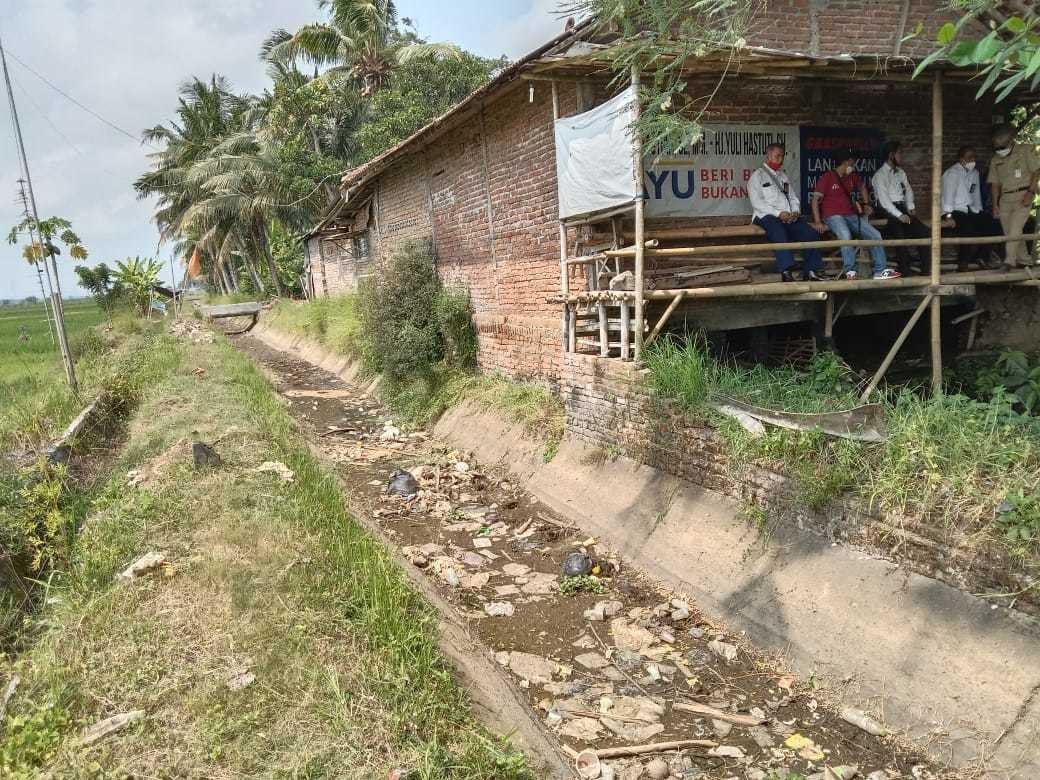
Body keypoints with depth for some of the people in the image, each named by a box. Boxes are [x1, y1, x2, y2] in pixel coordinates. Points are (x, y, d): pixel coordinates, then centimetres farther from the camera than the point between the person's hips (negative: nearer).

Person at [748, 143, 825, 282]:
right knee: (779, 233, -39)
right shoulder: (757, 176, 7)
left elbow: (794, 198, 24)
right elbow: (757, 203, -6)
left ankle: (810, 272, -18)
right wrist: (778, 213, -17)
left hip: (790, 217, 6)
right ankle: (786, 273, -46)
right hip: (766, 216, -6)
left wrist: (795, 212, -1)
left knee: (811, 234, -18)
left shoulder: (784, 177, 28)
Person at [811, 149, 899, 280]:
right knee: (846, 236, -36)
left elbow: (862, 187, 37)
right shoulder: (827, 177, -3)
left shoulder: (852, 177, 16)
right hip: (833, 216, -7)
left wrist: (866, 204, 22)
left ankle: (880, 271, 1)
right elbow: (816, 199, -9)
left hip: (851, 215, 7)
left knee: (875, 235, -4)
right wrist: (817, 222, -20)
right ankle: (850, 272, -30)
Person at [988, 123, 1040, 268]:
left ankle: (1009, 261, -20)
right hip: (1005, 199, 5)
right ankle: (1024, 261, 17)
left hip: (1023, 196, -5)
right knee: (1010, 232, 5)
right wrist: (995, 205, 6)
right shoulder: (996, 160, 12)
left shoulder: (1025, 150, -1)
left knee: (1015, 228, -16)